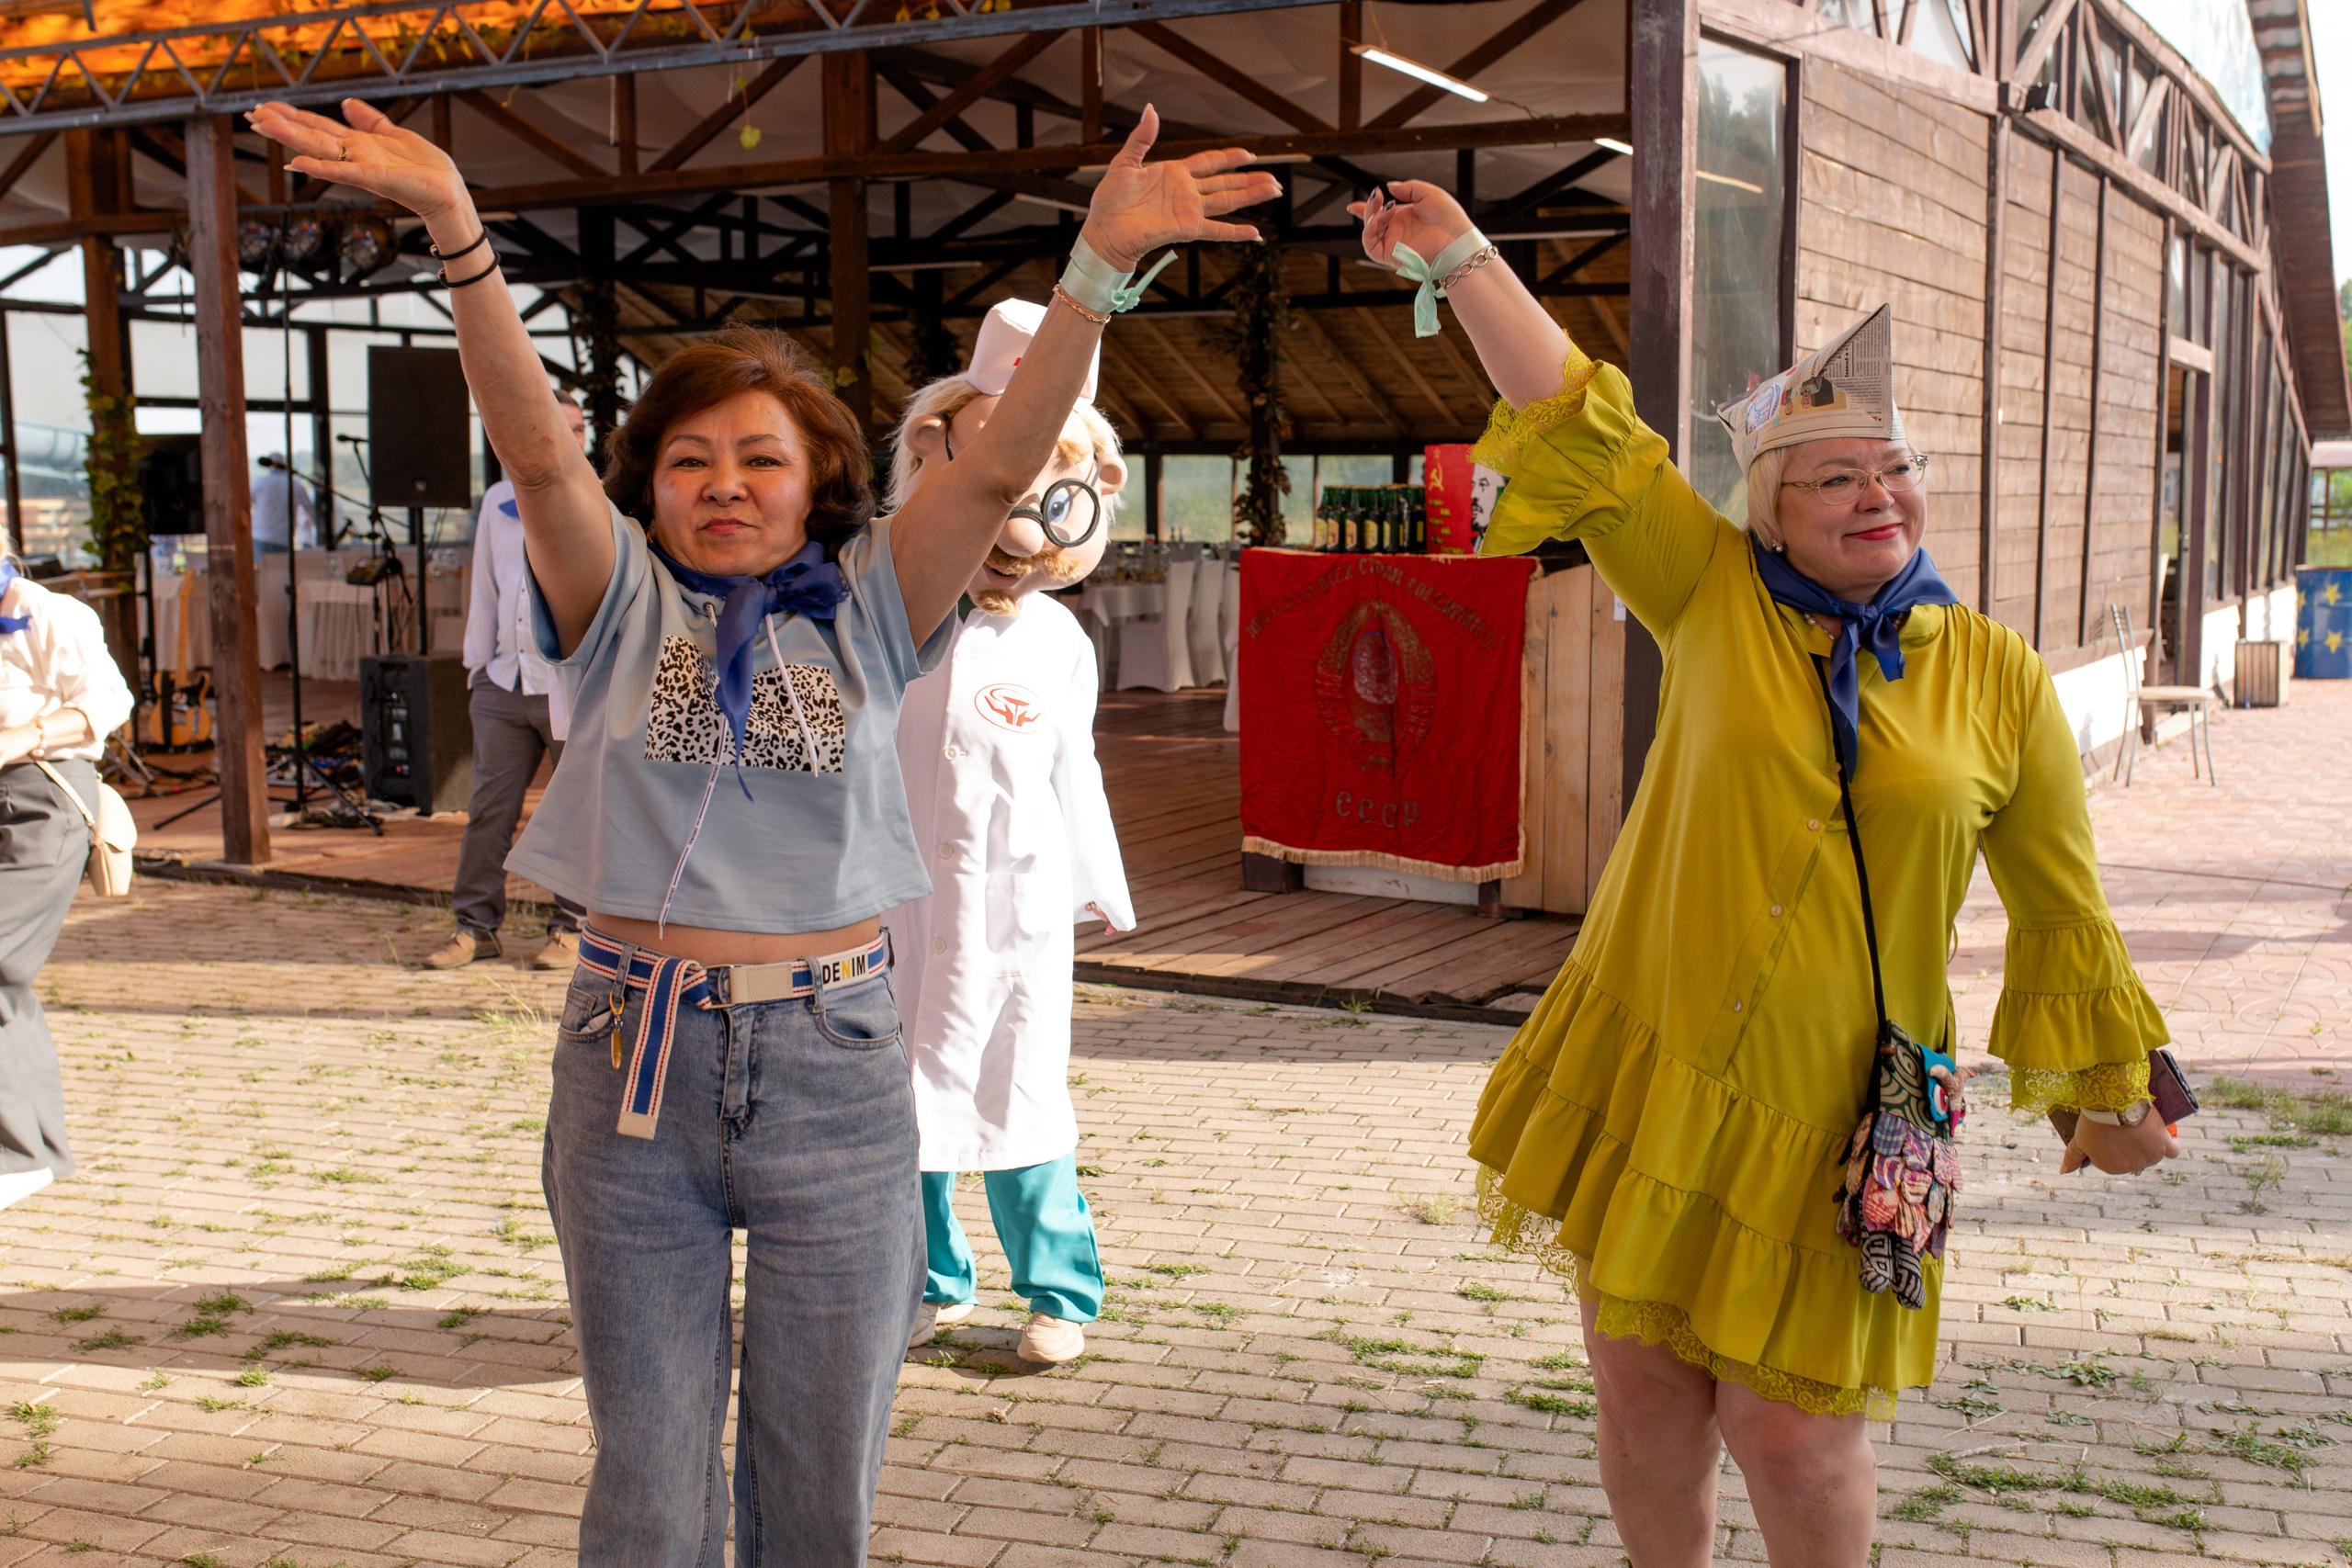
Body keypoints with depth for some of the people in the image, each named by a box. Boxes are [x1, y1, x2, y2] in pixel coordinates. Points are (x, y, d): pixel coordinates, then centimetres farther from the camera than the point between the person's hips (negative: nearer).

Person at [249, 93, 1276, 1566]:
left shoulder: (866, 607, 2)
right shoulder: (624, 604, 3)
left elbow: (1004, 462, -11)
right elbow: (539, 447, -13)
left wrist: (1100, 266, -24)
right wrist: (458, 236, -28)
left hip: (834, 1067, 0)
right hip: (635, 1060, 0)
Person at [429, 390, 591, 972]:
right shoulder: (499, 502, 12)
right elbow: (485, 589, 18)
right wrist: (477, 664, 16)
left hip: (574, 684, -4)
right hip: (505, 682, 4)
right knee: (489, 805, 5)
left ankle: (572, 927, 14)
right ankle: (475, 925, 14)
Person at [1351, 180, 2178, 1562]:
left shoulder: (2000, 680, -1)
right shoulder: (1716, 599, -1)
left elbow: (2061, 910, 7)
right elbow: (1584, 432, -5)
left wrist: (2111, 1097, 14)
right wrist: (1461, 259, -9)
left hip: (1835, 1120, -1)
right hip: (1651, 1081, 1)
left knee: (1790, 1434, 1)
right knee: (1646, 1404, 10)